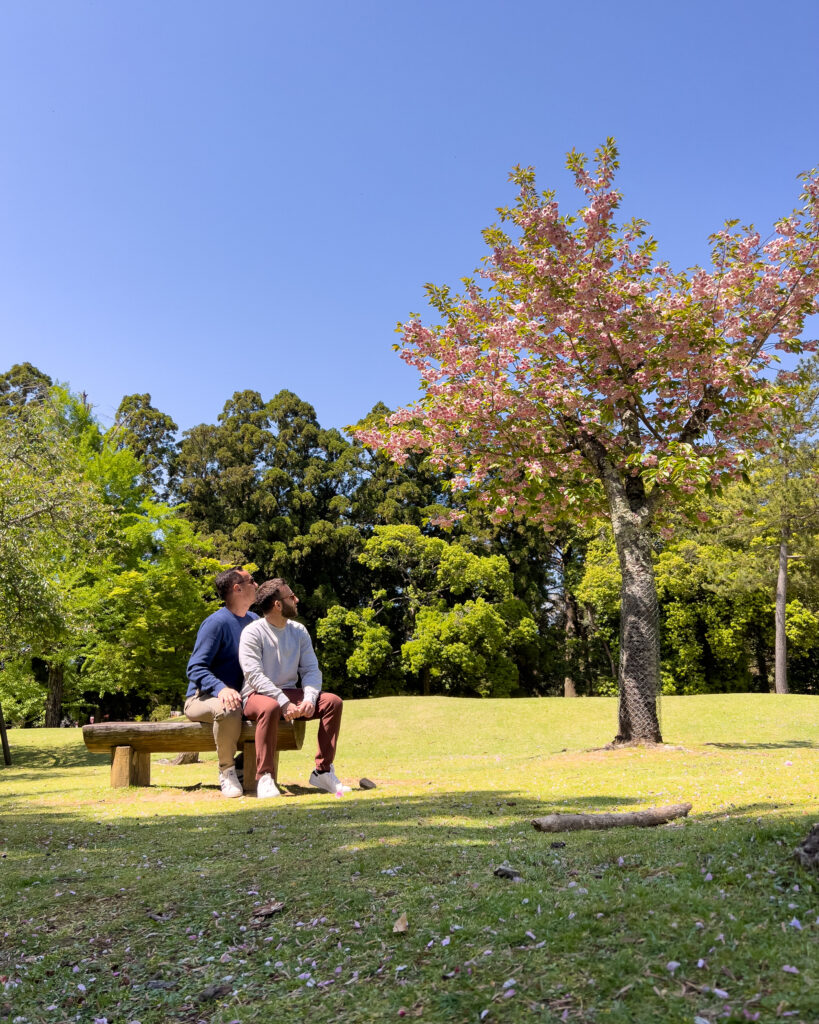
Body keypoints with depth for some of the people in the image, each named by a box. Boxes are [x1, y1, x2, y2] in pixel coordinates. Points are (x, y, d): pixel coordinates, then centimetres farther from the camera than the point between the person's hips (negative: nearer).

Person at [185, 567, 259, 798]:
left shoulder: (253, 621, 10)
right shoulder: (216, 622, -13)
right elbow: (195, 668, -17)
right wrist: (221, 689, -35)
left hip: (239, 694, 7)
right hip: (201, 698, -7)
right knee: (228, 709, -38)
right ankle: (226, 771, -16)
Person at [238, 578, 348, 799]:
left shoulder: (298, 631, 8)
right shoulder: (253, 633, -10)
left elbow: (311, 670, 2)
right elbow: (253, 675, -20)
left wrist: (309, 699, -18)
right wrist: (284, 703, -30)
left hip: (290, 693, 6)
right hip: (258, 695, -5)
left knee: (333, 701, -16)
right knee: (270, 707, -40)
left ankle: (323, 771, -12)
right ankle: (264, 777, -28)